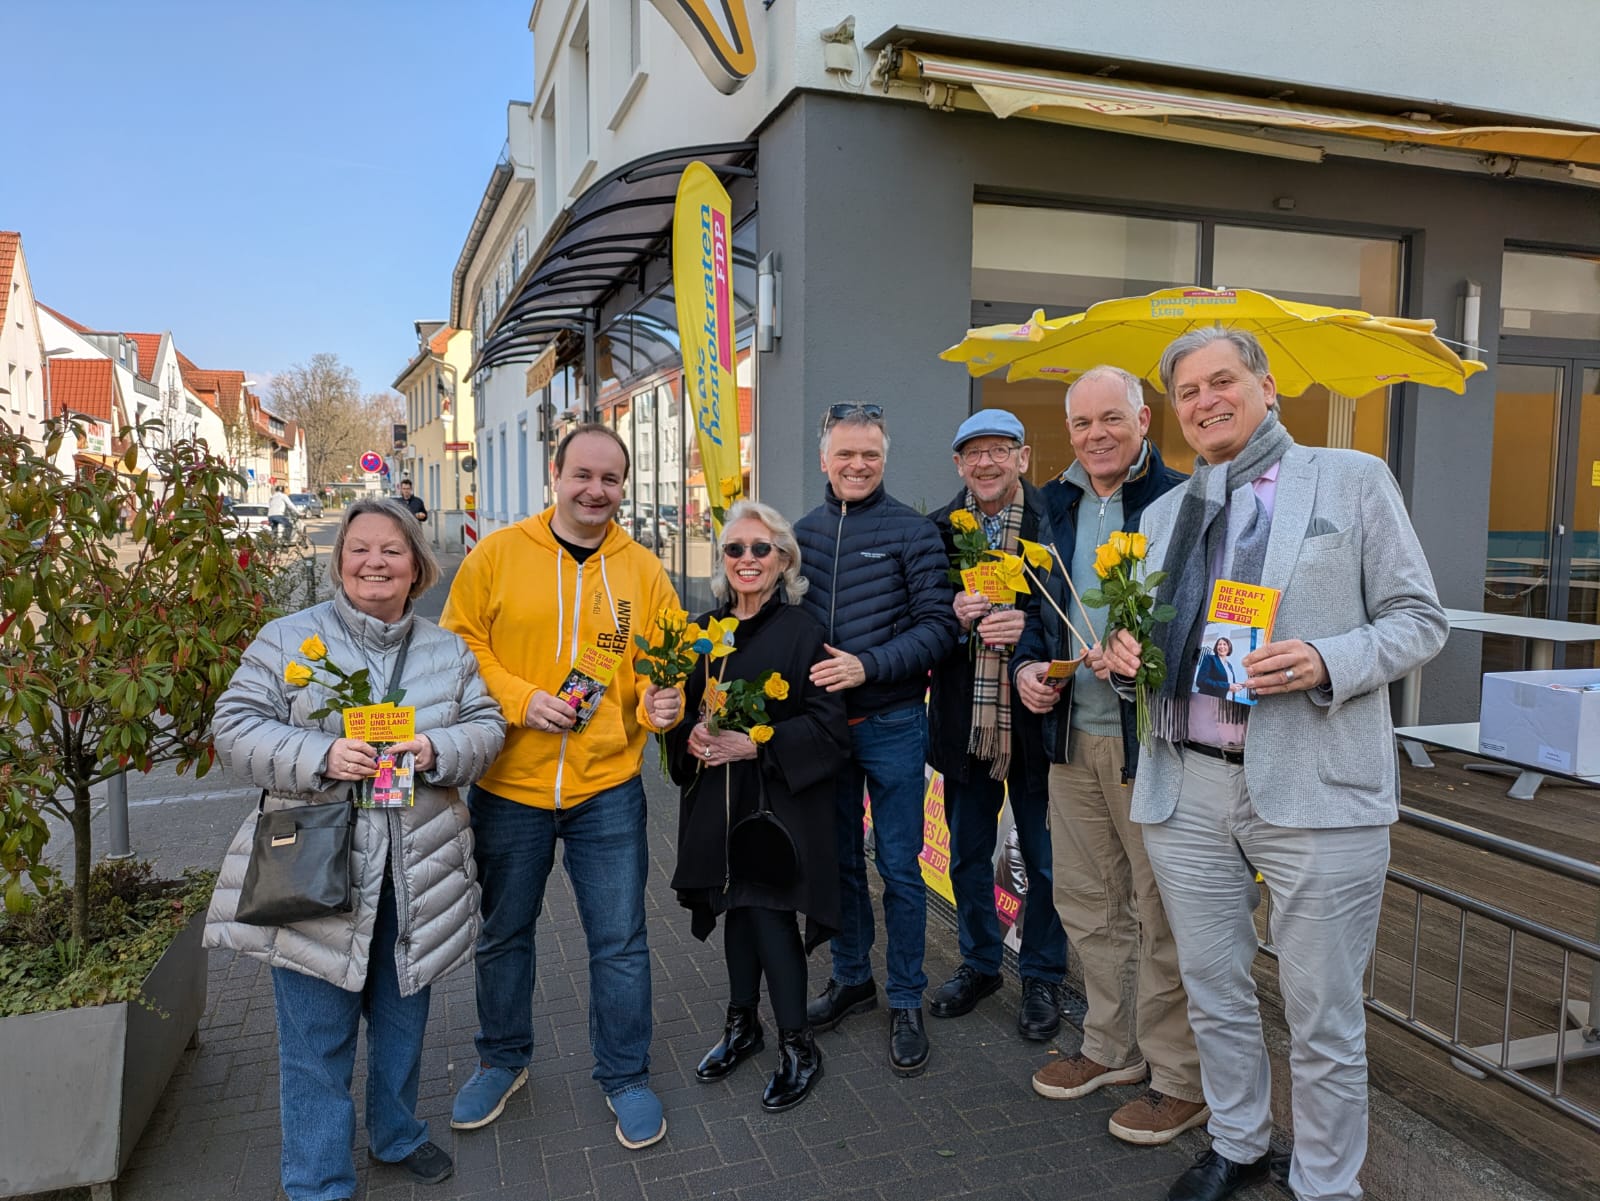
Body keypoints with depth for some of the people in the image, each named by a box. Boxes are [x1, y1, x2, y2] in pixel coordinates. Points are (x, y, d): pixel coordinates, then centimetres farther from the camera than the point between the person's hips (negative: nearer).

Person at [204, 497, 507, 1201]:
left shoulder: (447, 651, 8)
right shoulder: (287, 639, -2)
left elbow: (486, 727, 5)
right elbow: (236, 730, -7)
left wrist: (436, 751, -16)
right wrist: (320, 757, -22)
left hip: (418, 872, 4)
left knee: (404, 1014, 20)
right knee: (317, 1036, 5)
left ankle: (397, 1134, 43)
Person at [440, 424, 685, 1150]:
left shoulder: (642, 570, 0)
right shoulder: (496, 555, -4)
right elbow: (459, 647, -3)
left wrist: (660, 699, -18)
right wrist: (517, 699, -16)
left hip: (608, 787, 0)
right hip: (508, 784, 0)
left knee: (619, 940, 8)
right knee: (503, 932, 18)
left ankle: (624, 1076, 29)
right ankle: (503, 1060, 42)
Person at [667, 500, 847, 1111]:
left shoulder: (802, 631, -9)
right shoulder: (703, 629, 8)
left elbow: (826, 726, -13)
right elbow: (678, 708, 13)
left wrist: (755, 745, -21)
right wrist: (691, 738, -9)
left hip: (779, 797, -5)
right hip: (716, 798, 5)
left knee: (770, 914, -4)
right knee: (736, 906, 15)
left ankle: (798, 1047, 15)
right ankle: (743, 1024, 34)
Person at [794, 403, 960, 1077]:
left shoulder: (912, 532, -5)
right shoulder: (803, 532, 6)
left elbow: (938, 625, -10)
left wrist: (868, 666, -20)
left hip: (891, 724, -4)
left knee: (900, 869, 5)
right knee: (839, 860, 16)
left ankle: (906, 1002, 20)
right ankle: (851, 977, 34)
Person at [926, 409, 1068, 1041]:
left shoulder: (1055, 522, -6)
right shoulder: (937, 530, 4)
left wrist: (1029, 627, -24)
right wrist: (952, 615, -16)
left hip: (1035, 719, -3)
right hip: (965, 720, 3)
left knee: (1045, 859, 10)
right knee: (968, 854, 17)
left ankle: (1042, 977, 30)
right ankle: (979, 963, 37)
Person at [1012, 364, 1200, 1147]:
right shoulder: (1053, 508, 11)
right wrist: (1028, 664, 2)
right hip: (1072, 737, 7)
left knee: (1163, 914, 4)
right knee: (1085, 903, 18)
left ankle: (1181, 1079, 23)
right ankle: (1113, 1048, 37)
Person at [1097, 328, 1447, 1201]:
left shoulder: (1352, 480, 2)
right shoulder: (1165, 513, 14)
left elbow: (1420, 620, -1)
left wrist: (1326, 663, -19)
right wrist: (1123, 654, -2)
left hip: (1315, 791, -4)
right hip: (1187, 790, 4)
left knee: (1323, 1016, 6)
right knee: (1213, 993, 17)